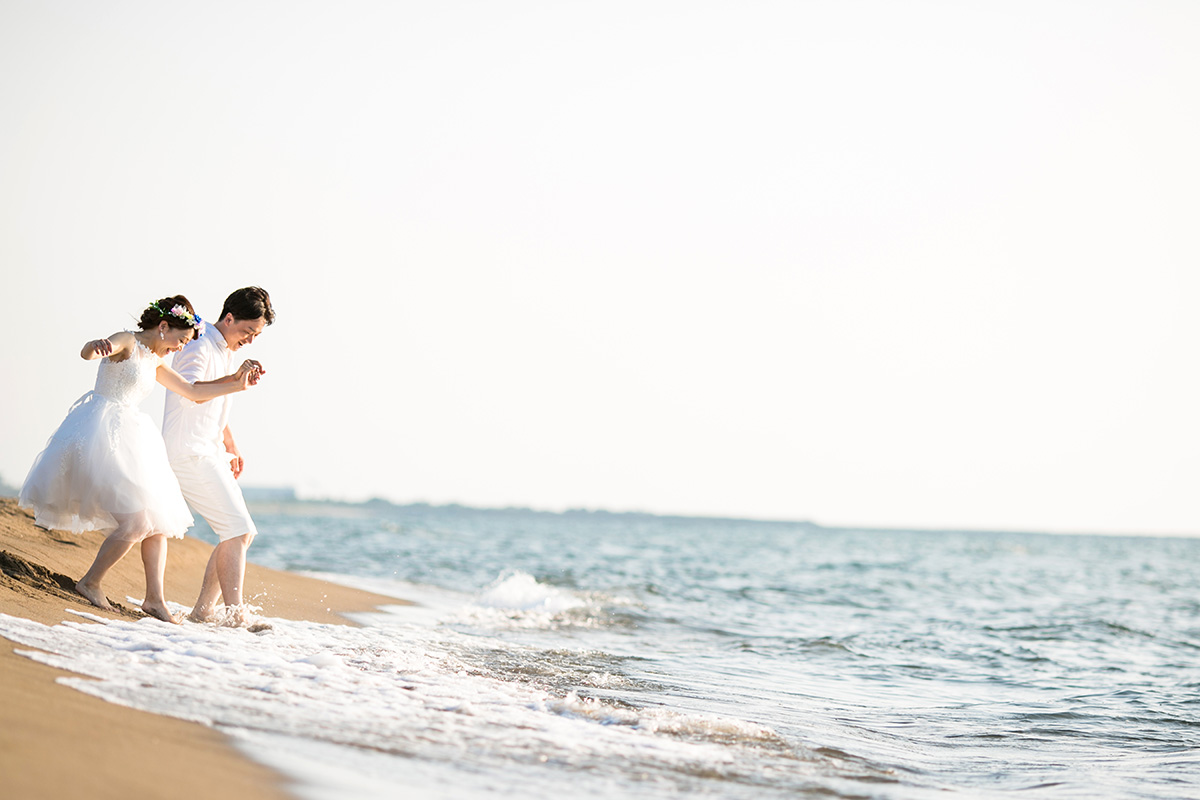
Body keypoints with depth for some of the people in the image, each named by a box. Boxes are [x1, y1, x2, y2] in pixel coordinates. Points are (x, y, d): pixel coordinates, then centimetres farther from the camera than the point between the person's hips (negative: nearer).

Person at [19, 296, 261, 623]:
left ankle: (154, 597, 10)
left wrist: (236, 385, 22)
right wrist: (95, 347, -54)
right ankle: (90, 583, -1)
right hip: (102, 435, -10)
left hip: (128, 440, 10)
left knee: (158, 521, 7)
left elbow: (193, 392, 28)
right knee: (136, 522, -16)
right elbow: (87, 352, -29)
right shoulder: (127, 342, -8)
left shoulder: (154, 363, 19)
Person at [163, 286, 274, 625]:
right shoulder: (200, 348, -14)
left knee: (241, 533, 6)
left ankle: (203, 610, 8)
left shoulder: (227, 352, 17)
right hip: (190, 453, -10)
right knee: (237, 530, -16)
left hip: (209, 454, 10)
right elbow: (191, 393, -35)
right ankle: (236, 613, -18)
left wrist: (232, 448, 33)